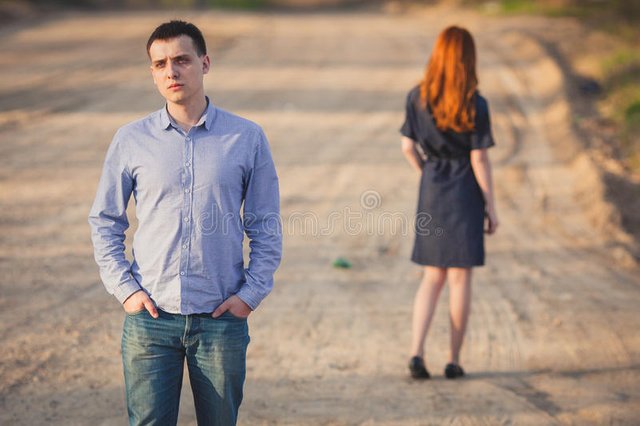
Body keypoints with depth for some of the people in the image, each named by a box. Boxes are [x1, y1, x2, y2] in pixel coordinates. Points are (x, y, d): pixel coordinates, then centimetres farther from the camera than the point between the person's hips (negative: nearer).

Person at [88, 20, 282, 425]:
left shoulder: (247, 138, 1)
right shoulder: (130, 140, 2)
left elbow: (266, 227, 6)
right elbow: (104, 221, 9)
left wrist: (251, 294, -3)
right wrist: (124, 289, 0)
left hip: (222, 319, 0)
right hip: (149, 318, 0)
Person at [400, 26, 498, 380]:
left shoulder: (417, 98, -1)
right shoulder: (475, 105, -12)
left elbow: (408, 147, 3)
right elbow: (479, 158, -11)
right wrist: (490, 205, -3)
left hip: (431, 191, 3)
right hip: (465, 192, -3)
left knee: (433, 276, 12)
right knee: (460, 277, 5)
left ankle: (416, 351, -2)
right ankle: (454, 361, 11)